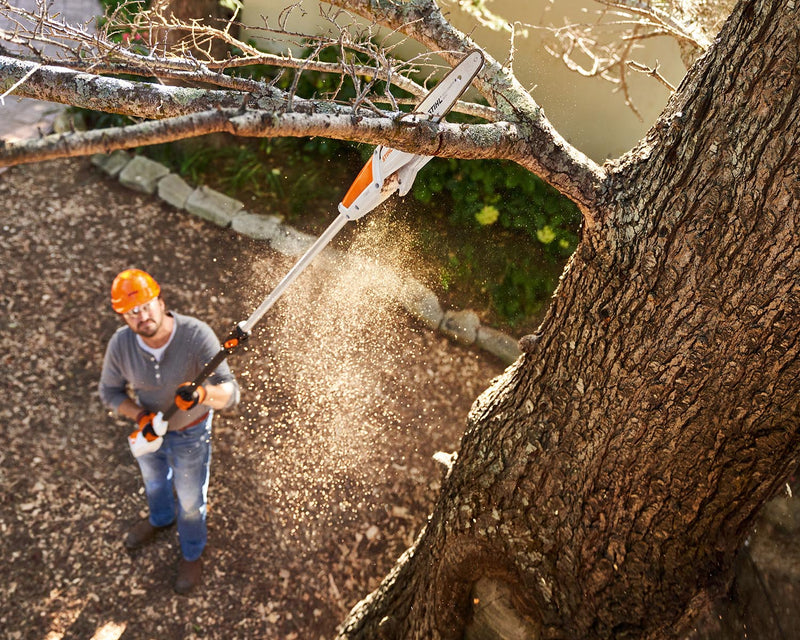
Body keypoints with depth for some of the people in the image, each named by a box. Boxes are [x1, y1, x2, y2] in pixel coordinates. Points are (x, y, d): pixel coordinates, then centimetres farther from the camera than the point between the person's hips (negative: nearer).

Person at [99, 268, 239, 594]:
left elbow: (230, 393, -38)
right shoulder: (120, 344, -26)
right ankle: (161, 519, 68)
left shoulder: (197, 335, -37)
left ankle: (192, 553, 51)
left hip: (190, 432, -3)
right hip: (149, 427, 4)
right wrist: (141, 416, -24)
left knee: (190, 499, 20)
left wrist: (202, 393, -59)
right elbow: (110, 391, -8)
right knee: (154, 481, 33)